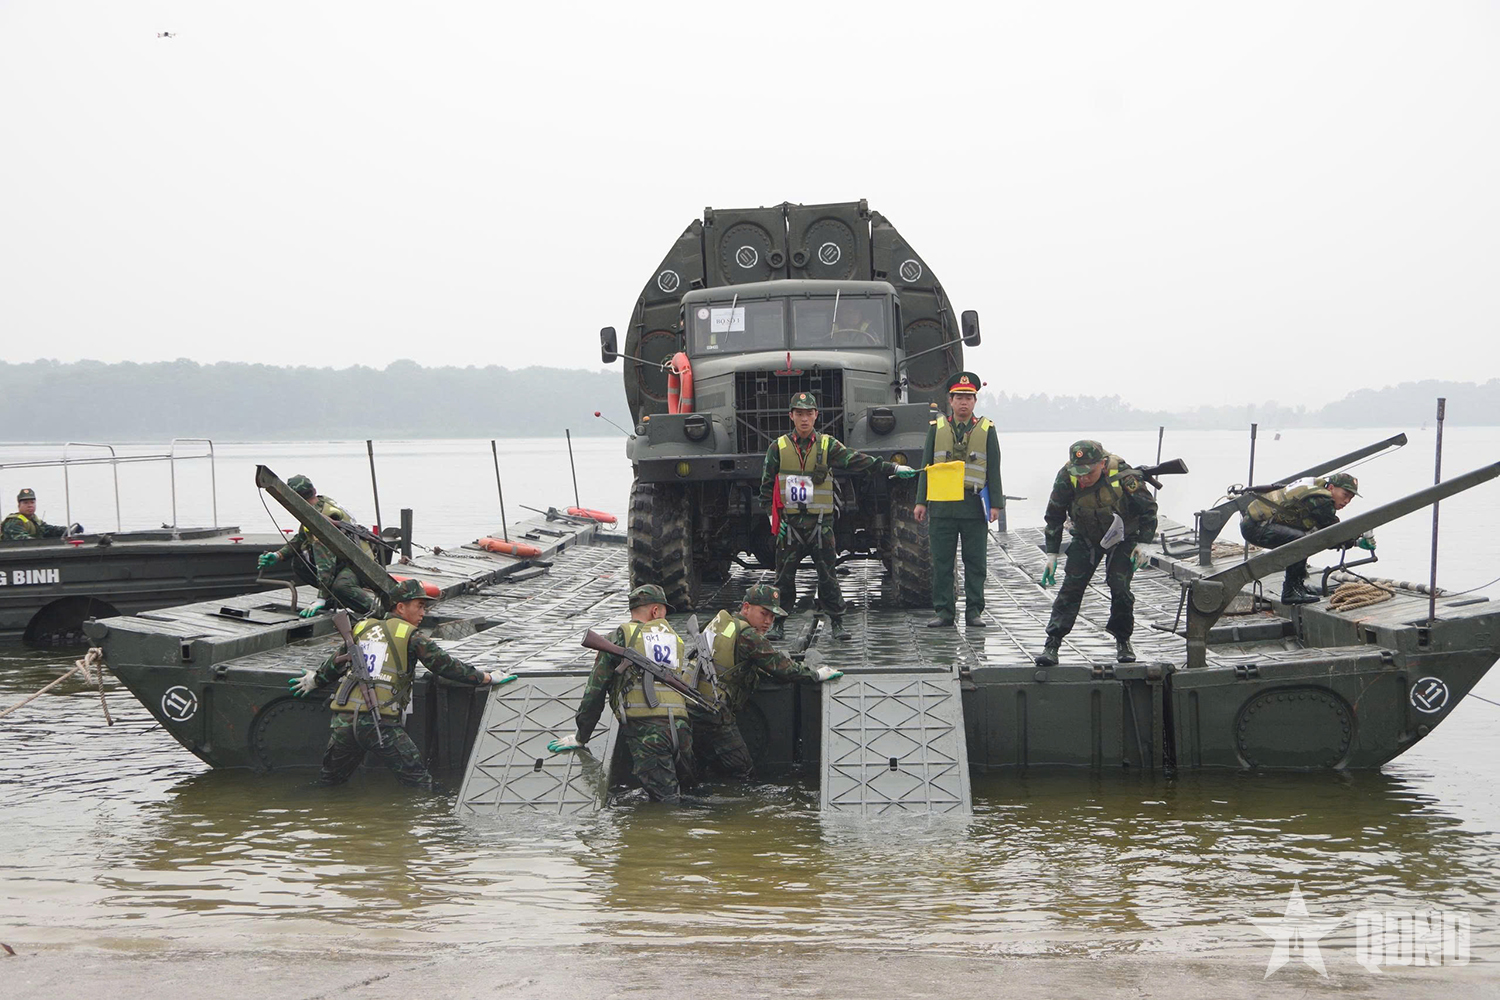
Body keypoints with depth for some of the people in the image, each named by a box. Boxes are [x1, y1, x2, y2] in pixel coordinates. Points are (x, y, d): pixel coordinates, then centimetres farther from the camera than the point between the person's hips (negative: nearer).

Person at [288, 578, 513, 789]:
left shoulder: (362, 628, 17)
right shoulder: (410, 636, 2)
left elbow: (336, 664, 30)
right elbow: (446, 665, 1)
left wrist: (315, 680, 50)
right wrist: (488, 678, 9)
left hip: (343, 720, 5)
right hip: (381, 724, -5)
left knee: (329, 782, 21)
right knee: (421, 783, 0)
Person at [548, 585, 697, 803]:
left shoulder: (618, 638, 9)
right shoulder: (675, 638, 23)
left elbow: (595, 690, 9)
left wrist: (581, 737, 16)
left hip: (644, 729, -4)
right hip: (680, 726, 4)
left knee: (666, 800, -13)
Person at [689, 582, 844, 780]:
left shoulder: (720, 621, 14)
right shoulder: (745, 634, -13)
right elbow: (779, 666, -9)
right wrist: (816, 674, 3)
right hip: (711, 716, -9)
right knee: (742, 771, -2)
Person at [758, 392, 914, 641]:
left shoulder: (827, 445, 3)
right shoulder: (778, 447, 3)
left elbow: (856, 460, -1)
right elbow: (767, 485, 7)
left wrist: (893, 468, -7)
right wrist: (773, 516, -1)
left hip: (820, 522, 0)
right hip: (789, 522, 0)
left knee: (827, 575, 1)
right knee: (784, 576, 3)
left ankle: (837, 623, 8)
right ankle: (778, 625, 11)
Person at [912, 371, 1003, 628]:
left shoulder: (986, 429, 7)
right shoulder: (937, 428, 8)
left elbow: (993, 470, 6)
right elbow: (926, 467, 9)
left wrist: (995, 504, -1)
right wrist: (921, 502, 3)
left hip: (974, 506, 0)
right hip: (942, 505, 1)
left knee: (975, 563, 3)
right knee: (942, 563, 1)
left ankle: (974, 612, 10)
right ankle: (944, 612, 7)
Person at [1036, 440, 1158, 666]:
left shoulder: (1123, 476, -29)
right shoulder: (1066, 478, -23)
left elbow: (1148, 508, -12)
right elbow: (1054, 517, -7)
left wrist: (1144, 543, -15)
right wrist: (1051, 554, -6)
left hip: (1122, 537, -2)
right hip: (1086, 538, 2)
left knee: (1120, 587, -11)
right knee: (1071, 588, -9)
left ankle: (1123, 641, 10)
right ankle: (1052, 645, -9)